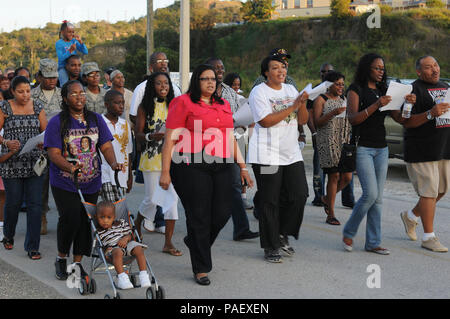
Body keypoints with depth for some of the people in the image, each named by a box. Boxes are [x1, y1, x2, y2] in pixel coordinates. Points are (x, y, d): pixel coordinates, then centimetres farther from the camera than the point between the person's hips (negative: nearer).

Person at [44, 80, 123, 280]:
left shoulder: (96, 119, 9)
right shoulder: (57, 122, -3)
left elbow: (106, 146, 6)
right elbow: (53, 153, -10)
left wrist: (113, 162, -15)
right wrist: (70, 168, -28)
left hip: (91, 183, 4)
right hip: (64, 183, -4)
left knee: (86, 222, 4)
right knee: (70, 219, -16)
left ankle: (77, 262, 18)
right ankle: (61, 258, 7)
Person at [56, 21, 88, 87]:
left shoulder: (74, 41, 7)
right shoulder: (59, 43, -5)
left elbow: (85, 52, 3)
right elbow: (60, 58, -15)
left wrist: (80, 41, -8)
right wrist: (70, 51, -27)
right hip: (63, 68, -4)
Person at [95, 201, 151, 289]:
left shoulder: (121, 223, 16)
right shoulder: (98, 232, 9)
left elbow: (129, 234, 17)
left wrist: (126, 238, -7)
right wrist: (107, 249, -14)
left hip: (127, 243, 3)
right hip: (113, 248, -3)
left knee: (139, 249, -27)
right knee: (118, 252, -40)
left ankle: (143, 274, -28)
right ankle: (121, 277, -44)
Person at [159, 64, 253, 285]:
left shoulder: (223, 105, 19)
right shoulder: (183, 103, 0)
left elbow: (231, 138, 24)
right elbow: (170, 139, -4)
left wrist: (242, 167, 19)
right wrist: (165, 171, -10)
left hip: (221, 167, 6)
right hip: (192, 166, -6)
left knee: (222, 213, 3)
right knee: (199, 217, -1)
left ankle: (195, 242, 33)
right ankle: (201, 269, 11)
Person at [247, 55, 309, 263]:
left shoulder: (291, 90, 15)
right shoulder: (259, 92, -5)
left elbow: (303, 120, 10)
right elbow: (266, 121, -16)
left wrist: (302, 103, -9)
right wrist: (292, 107, -16)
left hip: (292, 154, 6)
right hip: (267, 155, -6)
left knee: (299, 195, 1)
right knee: (269, 202, -1)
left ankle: (283, 235, 21)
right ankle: (270, 247, 9)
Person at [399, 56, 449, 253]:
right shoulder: (415, 90, -8)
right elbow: (407, 122, -15)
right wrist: (431, 114, -27)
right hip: (422, 151, -8)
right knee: (429, 192, -6)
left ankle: (411, 217, 33)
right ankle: (429, 238, 2)